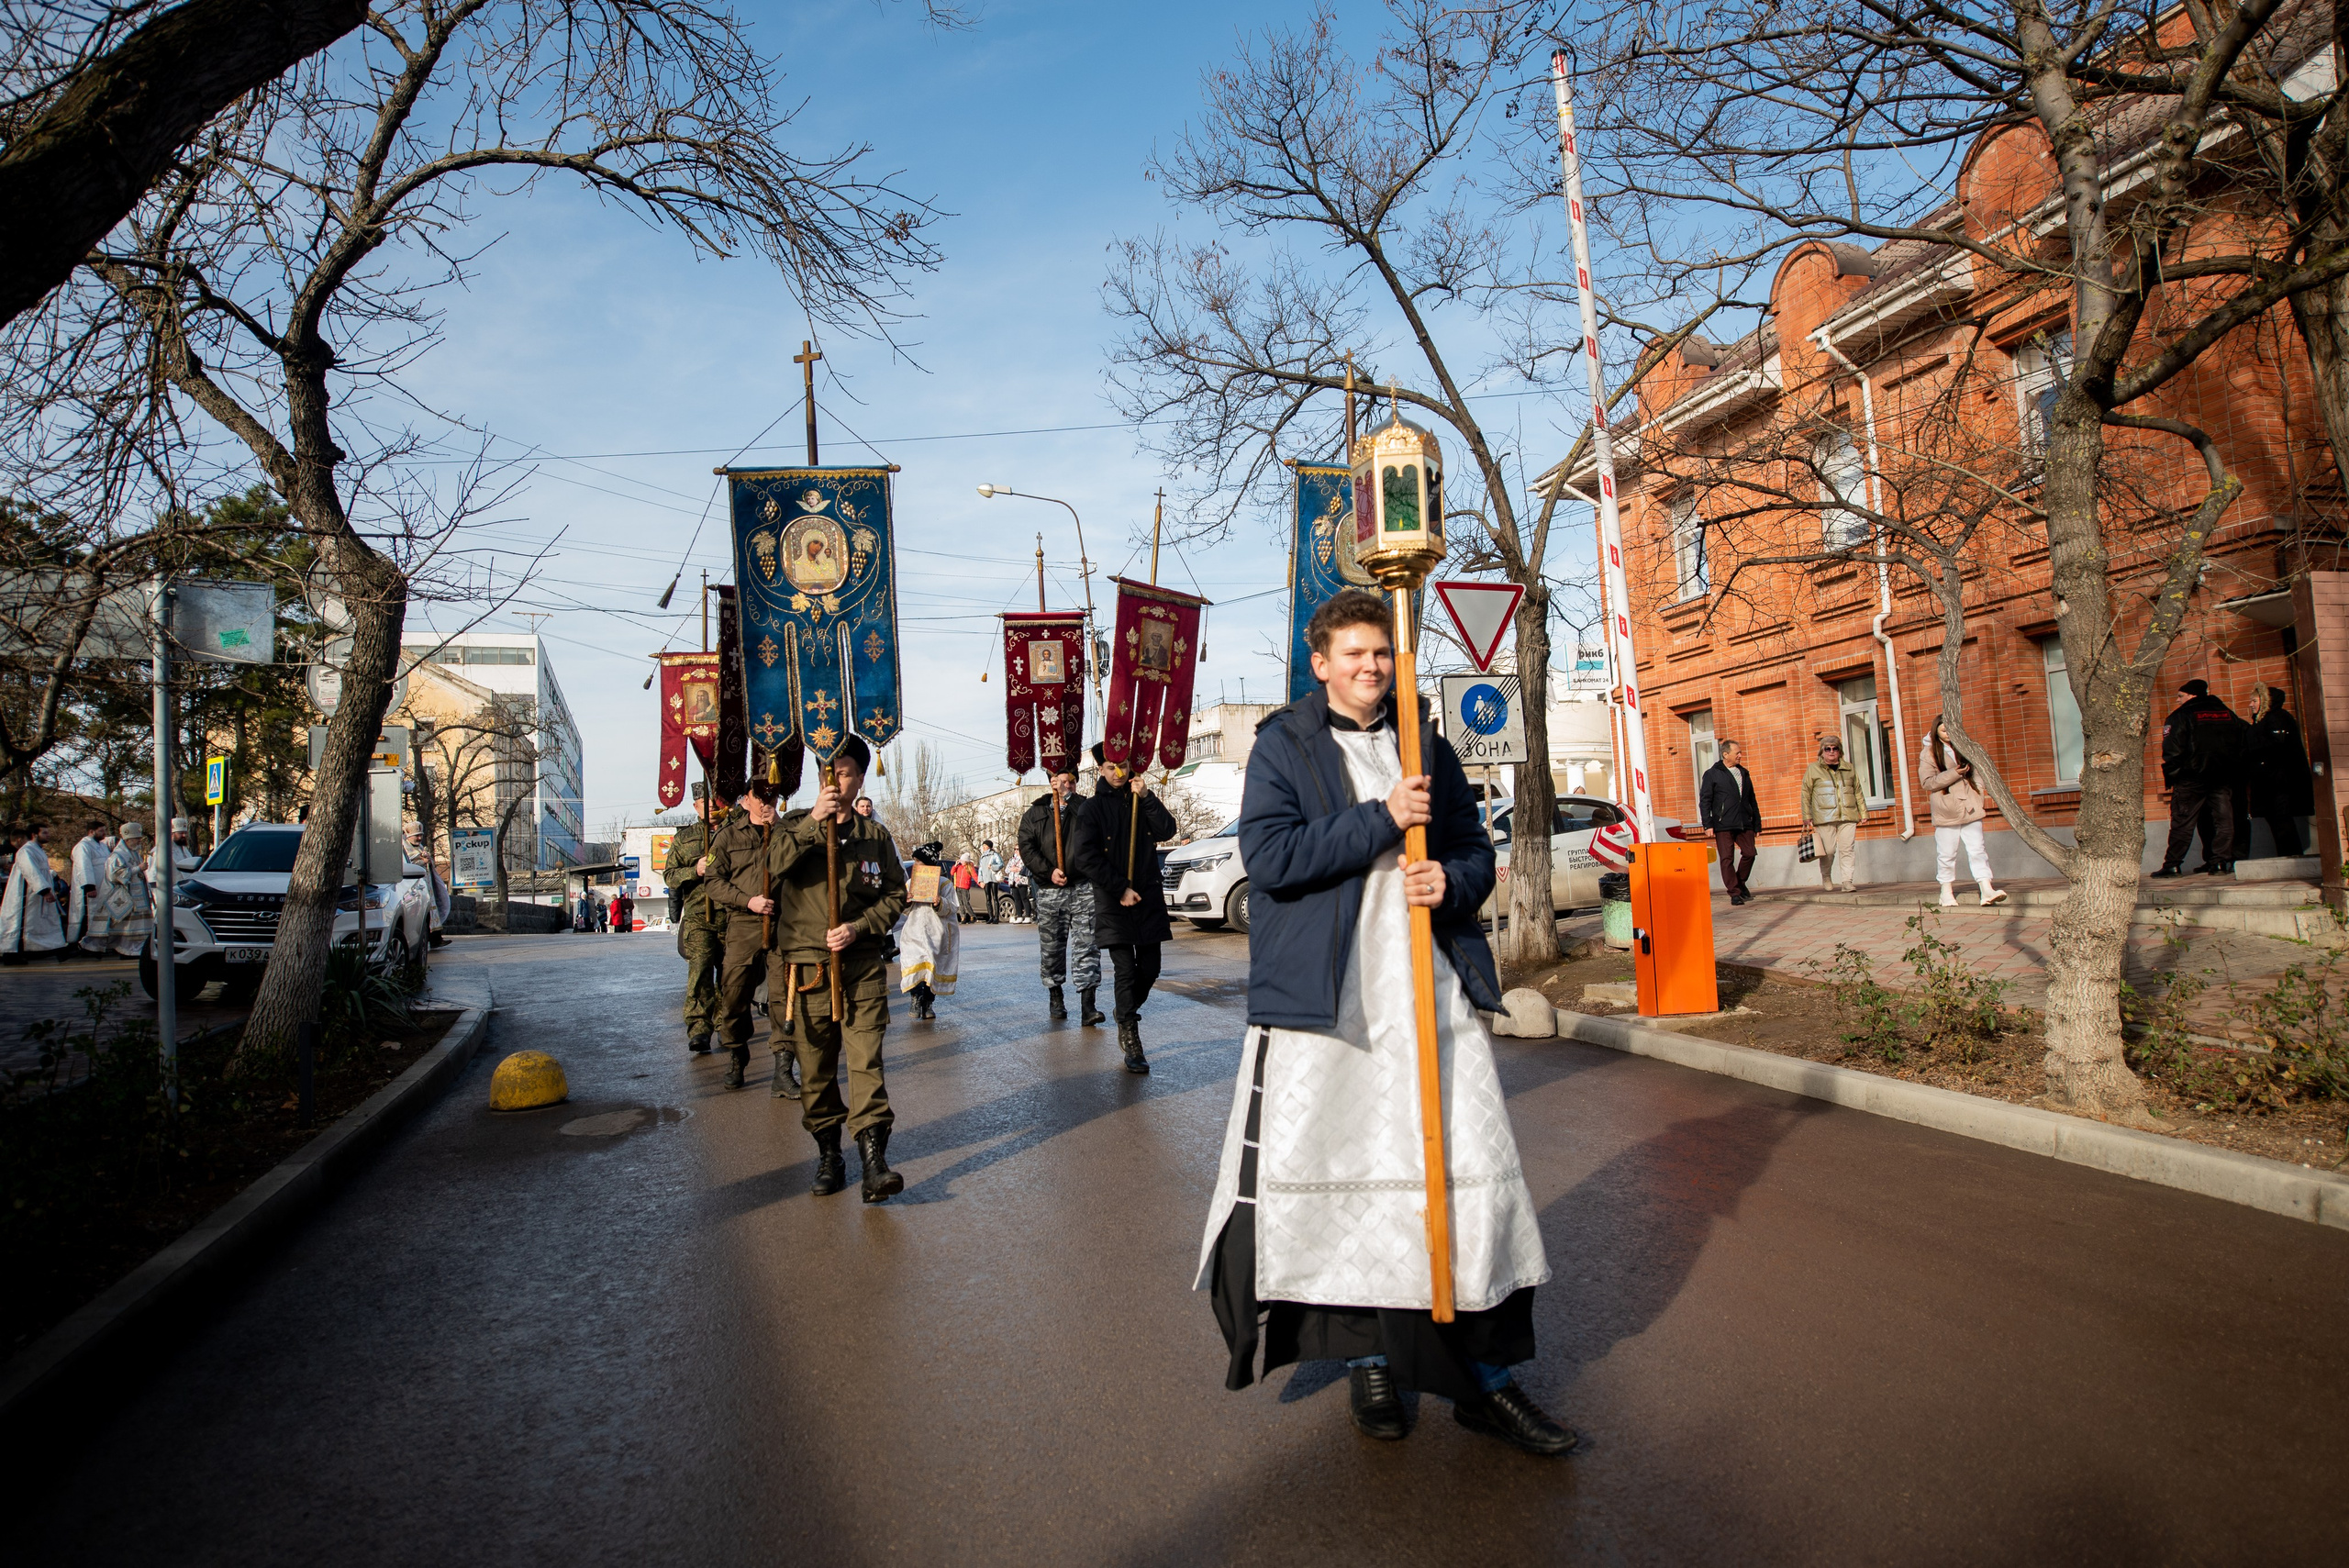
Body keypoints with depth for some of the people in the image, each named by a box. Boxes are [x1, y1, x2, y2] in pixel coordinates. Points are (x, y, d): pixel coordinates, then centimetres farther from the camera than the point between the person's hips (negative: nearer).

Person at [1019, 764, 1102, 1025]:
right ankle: (1055, 996, 26)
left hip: (1083, 888, -1)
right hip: (1049, 892, 1)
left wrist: (1071, 802, -14)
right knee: (1052, 947, 8)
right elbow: (1026, 847, 1)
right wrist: (1049, 871, -12)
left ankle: (1087, 1006, -10)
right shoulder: (1034, 813, 9)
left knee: (1087, 945, -8)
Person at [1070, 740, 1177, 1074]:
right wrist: (1121, 889, -12)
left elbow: (1166, 830, -2)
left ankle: (1126, 1015, 32)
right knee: (1126, 971, -7)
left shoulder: (1141, 801, 13)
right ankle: (1131, 1043, 0)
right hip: (1113, 902, -4)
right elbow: (1085, 858, -7)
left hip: (1148, 898, 4)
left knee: (1149, 969, 5)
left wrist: (1145, 797, -13)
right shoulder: (1091, 808, 1)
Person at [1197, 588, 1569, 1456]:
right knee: (1336, 1174, 3)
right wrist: (1380, 820, -16)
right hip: (1322, 995, -3)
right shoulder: (1282, 746, 2)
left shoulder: (1427, 746, 15)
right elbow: (1267, 856, -12)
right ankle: (1369, 1357, 24)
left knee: (1473, 1172, 3)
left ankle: (1484, 1377, 17)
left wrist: (1452, 880, -5)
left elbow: (1476, 850, 19)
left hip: (1431, 991, 4)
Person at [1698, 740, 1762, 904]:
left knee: (1749, 853, -4)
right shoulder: (1712, 774, 2)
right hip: (1723, 825, -4)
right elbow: (1705, 800, -1)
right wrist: (1708, 824, -9)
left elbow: (1752, 800, 23)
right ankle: (1735, 892, 1)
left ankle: (1740, 883, 20)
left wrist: (1757, 822, 18)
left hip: (1744, 823, 5)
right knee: (1727, 858, -5)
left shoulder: (1744, 774, 18)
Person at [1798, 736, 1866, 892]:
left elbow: (1858, 792, 21)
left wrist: (1863, 812, 16)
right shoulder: (1813, 769, 7)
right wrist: (1807, 816, 0)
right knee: (1828, 850, -3)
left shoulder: (1849, 769, 16)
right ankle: (1826, 876, 21)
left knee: (1847, 848, -6)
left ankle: (1847, 880, -6)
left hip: (1848, 816, 2)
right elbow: (1805, 794, 5)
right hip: (1824, 817, -2)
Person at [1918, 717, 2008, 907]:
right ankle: (1947, 891, 14)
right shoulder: (1928, 753, 0)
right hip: (1947, 811, -4)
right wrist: (1953, 774, -19)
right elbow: (1927, 782, -9)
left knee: (1977, 849, -3)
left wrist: (1979, 795, 9)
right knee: (1947, 853, 2)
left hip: (1970, 808, 4)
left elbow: (1976, 772, 23)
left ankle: (1987, 890, -9)